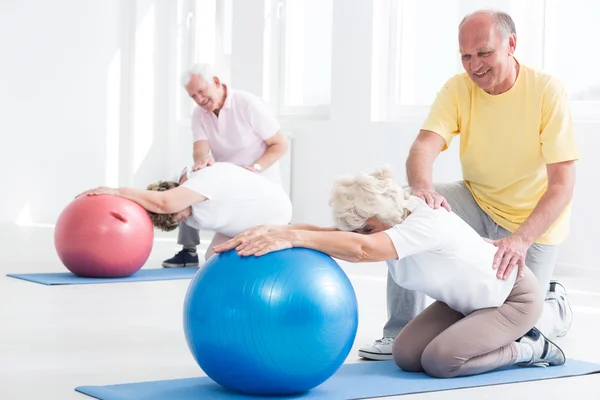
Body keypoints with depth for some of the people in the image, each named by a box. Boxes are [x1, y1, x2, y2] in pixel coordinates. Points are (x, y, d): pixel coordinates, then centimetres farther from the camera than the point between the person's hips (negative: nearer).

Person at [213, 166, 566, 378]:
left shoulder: (428, 222, -37)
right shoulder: (382, 223, -13)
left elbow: (361, 249, -54)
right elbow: (331, 236, -29)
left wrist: (292, 237, -62)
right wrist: (269, 231, -47)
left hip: (513, 296, -8)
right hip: (465, 301, 9)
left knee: (439, 360, -24)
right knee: (406, 356, -6)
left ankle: (530, 349, 0)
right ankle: (507, 339, 11)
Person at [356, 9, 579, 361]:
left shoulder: (547, 90, -21)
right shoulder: (459, 88, -12)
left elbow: (563, 183, -26)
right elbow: (425, 146, -27)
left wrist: (521, 239, -41)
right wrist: (423, 190, -51)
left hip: (534, 220, -3)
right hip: (478, 203, 4)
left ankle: (556, 307, 29)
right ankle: (403, 334, -11)